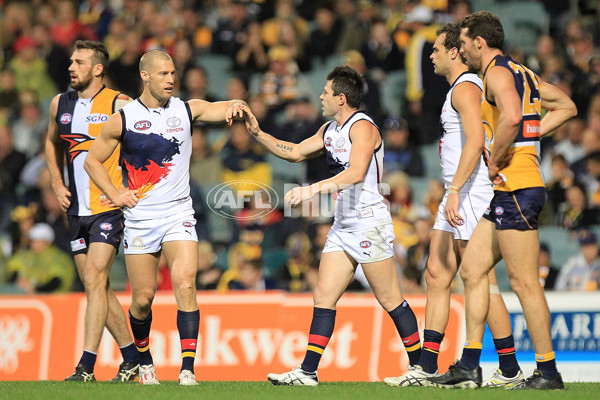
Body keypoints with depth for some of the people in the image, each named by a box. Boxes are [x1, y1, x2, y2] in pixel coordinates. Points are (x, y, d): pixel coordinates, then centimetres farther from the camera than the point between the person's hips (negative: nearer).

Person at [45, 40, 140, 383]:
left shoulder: (120, 104, -7)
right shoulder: (60, 104, 10)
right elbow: (53, 143, 27)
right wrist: (58, 184, 15)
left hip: (110, 207, -6)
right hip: (77, 210, 6)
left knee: (95, 279, -15)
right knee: (97, 286, 8)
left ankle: (86, 367, -18)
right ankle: (132, 359, 20)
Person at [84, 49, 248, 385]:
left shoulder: (187, 109, 3)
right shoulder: (123, 119, 0)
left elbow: (224, 110, -9)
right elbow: (93, 160, 9)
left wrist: (234, 106, -32)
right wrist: (115, 194, -2)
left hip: (178, 215, 0)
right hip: (139, 216, 0)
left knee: (185, 284, -18)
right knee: (143, 297, 4)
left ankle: (188, 369, -19)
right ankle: (145, 361, 30)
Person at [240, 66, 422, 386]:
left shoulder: (362, 127, -14)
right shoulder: (329, 130, 15)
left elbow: (356, 173, -29)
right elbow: (295, 153, 27)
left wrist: (313, 190, -36)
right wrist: (258, 134, 18)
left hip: (369, 223, -9)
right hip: (342, 226, 9)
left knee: (390, 300, -4)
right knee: (323, 297, 2)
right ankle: (308, 372, 1)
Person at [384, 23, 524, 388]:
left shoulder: (466, 87, -11)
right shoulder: (461, 88, 21)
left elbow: (475, 141, -24)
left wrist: (455, 190, -28)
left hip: (471, 194, -11)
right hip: (459, 196, 11)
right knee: (437, 275, 8)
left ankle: (510, 370, -5)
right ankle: (427, 368, 8)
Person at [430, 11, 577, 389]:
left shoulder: (498, 72, -11)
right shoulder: (522, 73, 19)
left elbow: (511, 118, -30)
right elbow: (567, 106, 24)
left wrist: (496, 162, -17)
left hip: (516, 186, -10)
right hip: (507, 192, 10)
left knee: (524, 282, -7)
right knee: (472, 269, 11)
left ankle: (548, 371, -3)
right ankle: (470, 365, 13)